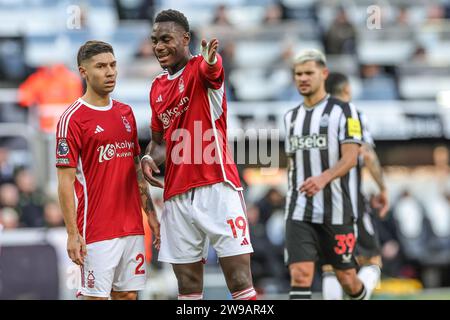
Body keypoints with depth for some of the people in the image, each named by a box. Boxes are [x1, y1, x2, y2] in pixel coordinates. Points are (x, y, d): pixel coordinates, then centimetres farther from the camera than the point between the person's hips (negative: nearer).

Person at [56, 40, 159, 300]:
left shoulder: (126, 113, 13)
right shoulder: (72, 119, -8)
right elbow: (66, 181, -10)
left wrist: (150, 213, 14)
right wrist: (73, 234, -15)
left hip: (133, 227, 6)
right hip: (97, 231, -6)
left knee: (128, 294, 8)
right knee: (96, 296, -5)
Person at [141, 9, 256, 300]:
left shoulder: (199, 68, -5)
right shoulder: (157, 87, 16)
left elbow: (211, 71, -31)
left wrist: (211, 61, -56)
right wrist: (150, 158, 3)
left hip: (216, 186, -6)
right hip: (177, 195, 7)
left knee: (241, 282, -9)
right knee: (188, 287, 7)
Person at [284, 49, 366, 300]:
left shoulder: (343, 111, -3)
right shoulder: (291, 117, 15)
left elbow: (350, 158, -14)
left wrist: (323, 178, -31)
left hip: (336, 210, -4)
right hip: (299, 213, 4)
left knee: (346, 277, 7)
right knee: (300, 275, -13)